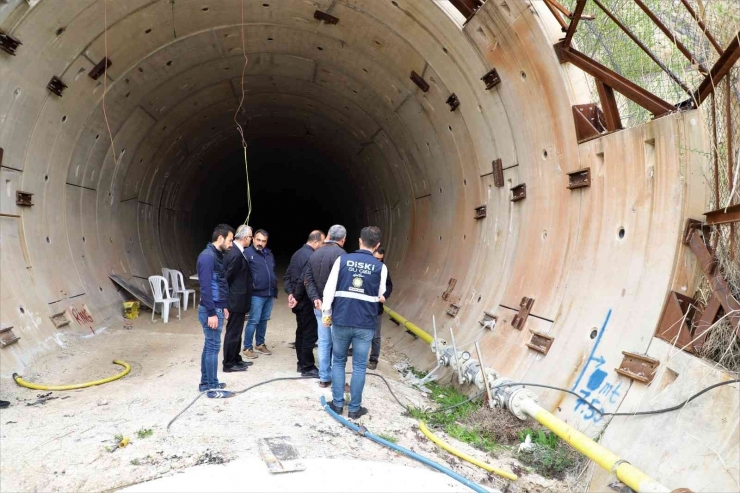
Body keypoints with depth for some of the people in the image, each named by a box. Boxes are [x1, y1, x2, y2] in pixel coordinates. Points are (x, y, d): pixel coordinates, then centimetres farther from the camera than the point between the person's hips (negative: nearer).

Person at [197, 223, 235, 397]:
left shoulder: (217, 255, 13)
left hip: (216, 308, 10)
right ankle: (213, 388, 5)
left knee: (209, 346, 15)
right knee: (213, 347, -3)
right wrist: (211, 313, -23)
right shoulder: (207, 256, -18)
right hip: (211, 310, -10)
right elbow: (205, 287, -23)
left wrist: (223, 306, 21)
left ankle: (205, 383, 25)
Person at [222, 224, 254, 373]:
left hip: (237, 298, 10)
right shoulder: (236, 254, -23)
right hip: (237, 299, -10)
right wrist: (229, 296, -8)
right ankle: (229, 364, 11)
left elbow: (229, 276, 12)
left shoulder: (234, 250, 8)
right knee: (233, 332, 1)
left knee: (236, 331, 19)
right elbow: (228, 277, -21)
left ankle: (236, 359, 30)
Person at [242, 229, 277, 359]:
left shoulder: (269, 254, 14)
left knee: (264, 320, 15)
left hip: (269, 294, 7)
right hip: (256, 295, -7)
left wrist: (275, 291, 19)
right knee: (253, 321, -3)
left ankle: (260, 344, 28)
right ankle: (247, 348, 8)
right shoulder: (247, 253, -8)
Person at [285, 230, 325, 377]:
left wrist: (290, 292, 5)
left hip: (299, 300, 10)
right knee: (310, 334, -2)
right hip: (307, 301, -10)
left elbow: (287, 276, 13)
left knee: (301, 332, 16)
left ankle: (301, 364, 25)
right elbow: (304, 280, -25)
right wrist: (297, 297, -14)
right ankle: (307, 368, 5)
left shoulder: (297, 253, 11)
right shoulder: (311, 256, -19)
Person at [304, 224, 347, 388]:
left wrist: (315, 298, -3)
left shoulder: (314, 254, 9)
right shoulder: (340, 254, -14)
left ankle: (324, 378, 18)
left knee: (324, 342, 12)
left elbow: (308, 280, 5)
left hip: (319, 306, 6)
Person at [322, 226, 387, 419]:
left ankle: (337, 404, 20)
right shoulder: (380, 267, -3)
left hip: (341, 321, 1)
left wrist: (326, 313, 6)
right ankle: (354, 408, 15)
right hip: (365, 324, -1)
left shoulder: (342, 259, -2)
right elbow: (380, 295, 9)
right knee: (359, 366, 9)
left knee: (338, 362, 16)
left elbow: (329, 288, -4)